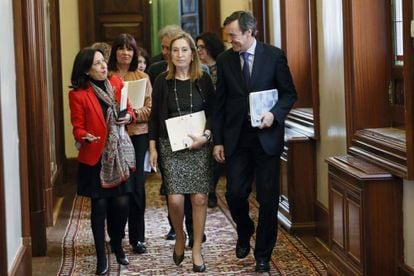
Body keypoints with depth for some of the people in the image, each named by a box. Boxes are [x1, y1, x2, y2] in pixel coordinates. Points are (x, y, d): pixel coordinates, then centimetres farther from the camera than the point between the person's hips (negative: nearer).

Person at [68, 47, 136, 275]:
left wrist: (129, 117, -8)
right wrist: (85, 137, -27)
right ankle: (101, 256, 13)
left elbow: (129, 110, 15)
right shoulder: (78, 95, -8)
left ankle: (117, 246, 26)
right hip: (95, 156, -3)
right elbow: (78, 128, -6)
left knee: (121, 204, 1)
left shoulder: (116, 83, 4)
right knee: (99, 206, 1)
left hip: (119, 154, 3)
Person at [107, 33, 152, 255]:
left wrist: (133, 113, -16)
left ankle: (137, 237, 8)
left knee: (136, 185, 0)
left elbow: (149, 109, 3)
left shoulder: (143, 77, 8)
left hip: (137, 135, 1)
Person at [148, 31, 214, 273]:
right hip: (171, 146, 0)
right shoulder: (162, 81, 3)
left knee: (199, 198, -2)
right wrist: (153, 147, 2)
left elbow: (213, 112, 4)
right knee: (175, 199, -9)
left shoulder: (203, 80, 2)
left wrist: (206, 136, -12)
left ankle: (197, 251, 10)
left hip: (199, 146, 0)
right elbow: (155, 116, 6)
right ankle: (180, 237, 20)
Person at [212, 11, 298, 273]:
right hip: (236, 137, 2)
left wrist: (274, 113, -17)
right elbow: (220, 103, 7)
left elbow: (290, 93, 2)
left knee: (268, 198, 2)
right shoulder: (225, 60, 3)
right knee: (235, 193, -2)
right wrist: (218, 141, 4)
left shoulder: (274, 55, -4)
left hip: (267, 136, -2)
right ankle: (244, 234, 28)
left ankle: (263, 254, 17)